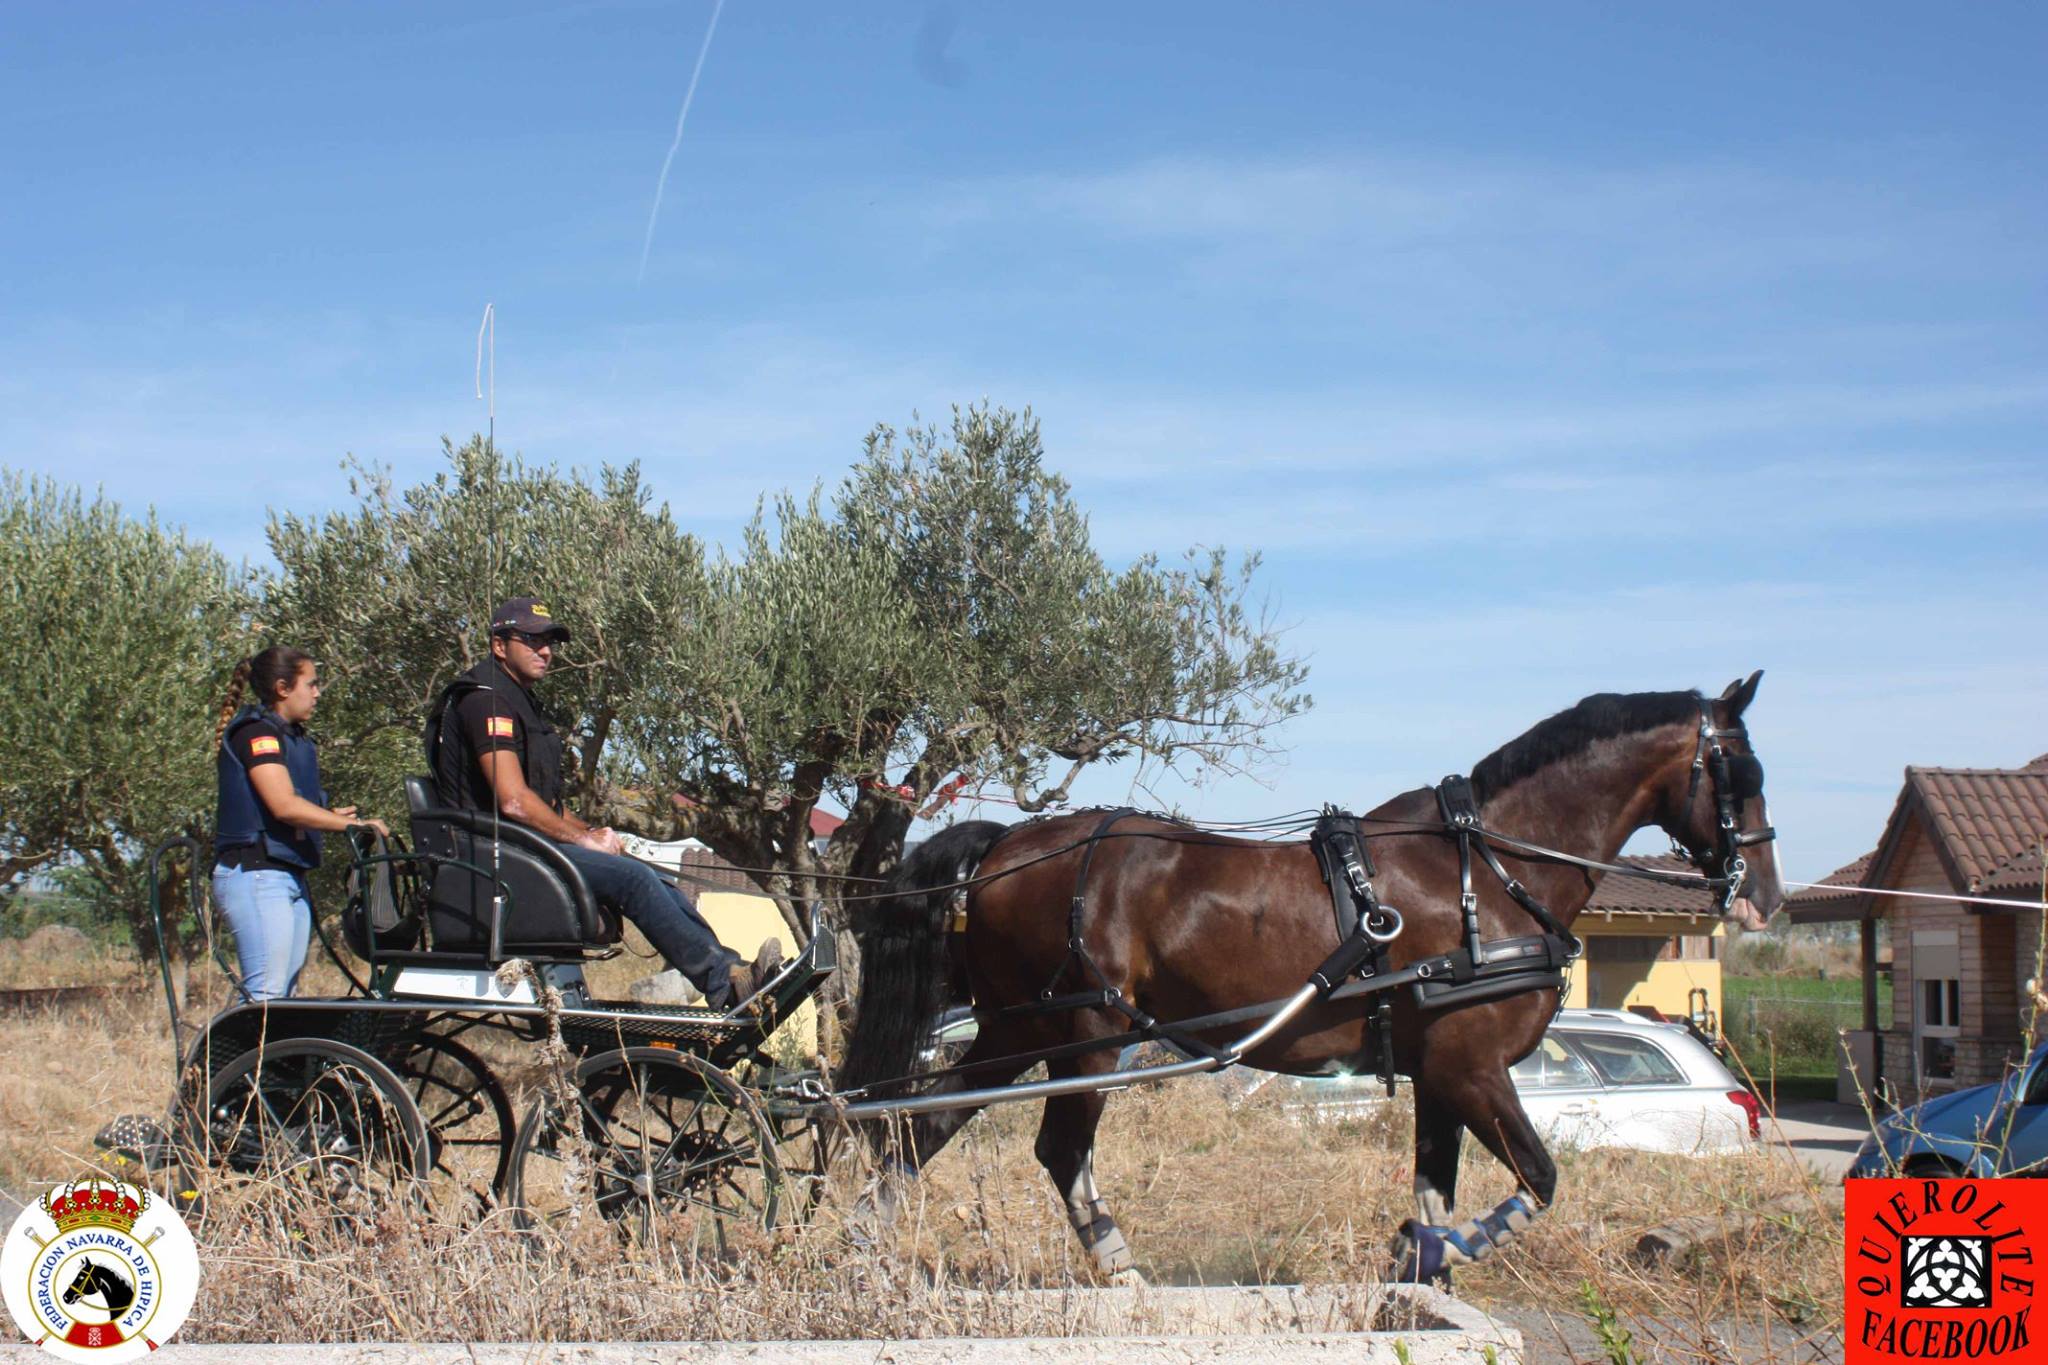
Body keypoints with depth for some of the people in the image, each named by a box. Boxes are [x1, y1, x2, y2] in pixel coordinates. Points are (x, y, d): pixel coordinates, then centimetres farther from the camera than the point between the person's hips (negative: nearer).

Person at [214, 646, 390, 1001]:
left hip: (290, 876, 10)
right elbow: (284, 806, -19)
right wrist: (355, 825, -18)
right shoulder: (257, 732, -9)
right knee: (266, 996, -16)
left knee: (285, 996, 5)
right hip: (256, 874, -10)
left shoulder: (294, 738, 20)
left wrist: (331, 818, 4)